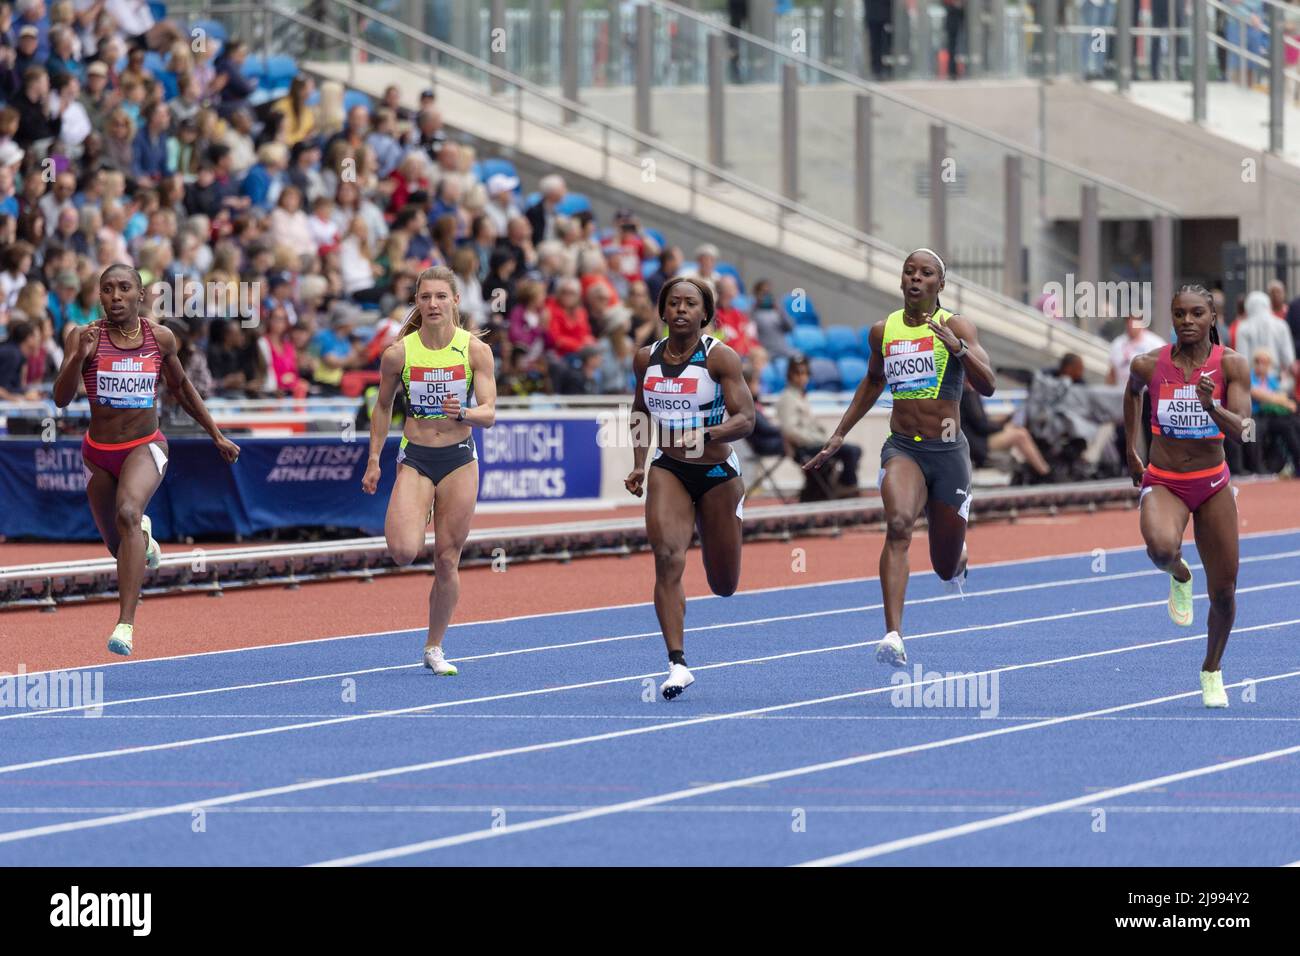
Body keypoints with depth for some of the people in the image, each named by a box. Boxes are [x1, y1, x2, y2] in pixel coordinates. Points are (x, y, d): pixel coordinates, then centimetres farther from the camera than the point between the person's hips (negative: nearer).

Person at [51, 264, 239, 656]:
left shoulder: (160, 338, -4)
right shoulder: (84, 337, -10)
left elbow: (181, 387, 14)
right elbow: (62, 398, -18)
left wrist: (217, 435, 18)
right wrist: (79, 357, -35)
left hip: (145, 447, -2)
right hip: (99, 452, 2)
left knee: (128, 512, -32)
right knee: (117, 545, 16)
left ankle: (126, 625, -39)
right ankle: (142, 533, 59)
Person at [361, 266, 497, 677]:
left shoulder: (475, 350, -6)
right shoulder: (398, 353, -6)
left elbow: (489, 414, -8)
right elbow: (383, 407, 9)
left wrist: (463, 412, -29)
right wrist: (373, 460, 8)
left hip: (459, 460, 0)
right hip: (415, 460, 0)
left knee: (447, 559, 3)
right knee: (404, 552, -20)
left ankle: (434, 648, 18)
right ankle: (409, 520, 18)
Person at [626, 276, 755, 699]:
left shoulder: (720, 358, -11)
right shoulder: (646, 358, 2)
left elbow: (745, 418, -17)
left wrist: (707, 434, -34)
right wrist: (639, 463, 8)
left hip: (717, 473, -2)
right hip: (668, 471, 2)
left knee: (724, 586, 11)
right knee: (668, 559, -22)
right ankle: (677, 664, -23)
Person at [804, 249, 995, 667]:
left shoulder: (955, 326, -6)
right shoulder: (883, 331, 6)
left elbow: (986, 386, -18)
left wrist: (958, 347, -34)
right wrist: (839, 434, 25)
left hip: (948, 450, -1)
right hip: (902, 447, 1)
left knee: (946, 567, 10)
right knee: (898, 525, -30)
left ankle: (959, 555, 52)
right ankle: (893, 636, -38)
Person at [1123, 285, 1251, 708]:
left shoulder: (1231, 365, -12)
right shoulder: (1149, 365, -9)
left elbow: (1241, 430, -20)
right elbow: (1132, 392, 15)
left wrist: (1213, 407, -40)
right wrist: (1131, 452, 19)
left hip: (1213, 485, 1)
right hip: (1162, 483, -1)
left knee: (1223, 591, 5)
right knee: (1162, 548, -35)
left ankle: (1213, 670, 32)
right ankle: (1179, 577, 4)